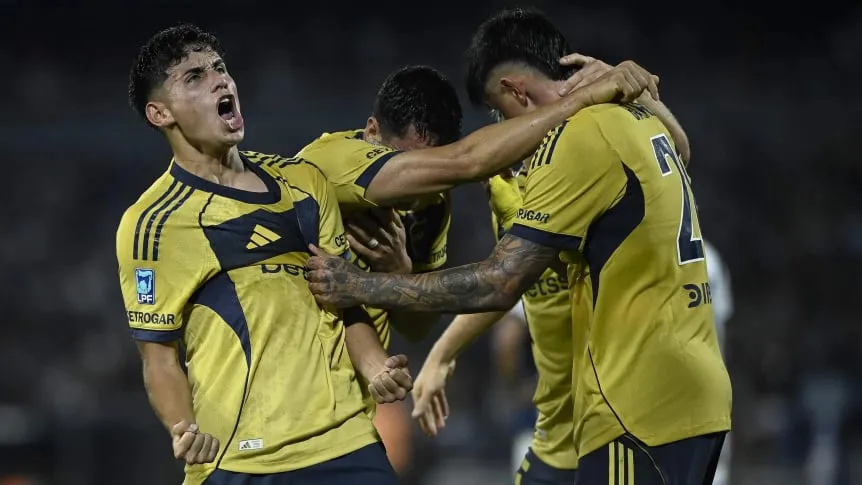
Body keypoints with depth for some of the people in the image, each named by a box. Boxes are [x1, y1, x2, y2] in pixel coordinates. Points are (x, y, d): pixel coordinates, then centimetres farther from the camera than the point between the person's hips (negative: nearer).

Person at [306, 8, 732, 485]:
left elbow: (498, 284, -14)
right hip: (692, 392, 9)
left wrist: (359, 287, -7)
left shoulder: (579, 136, -13)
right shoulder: (641, 121, 13)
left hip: (642, 405, -9)